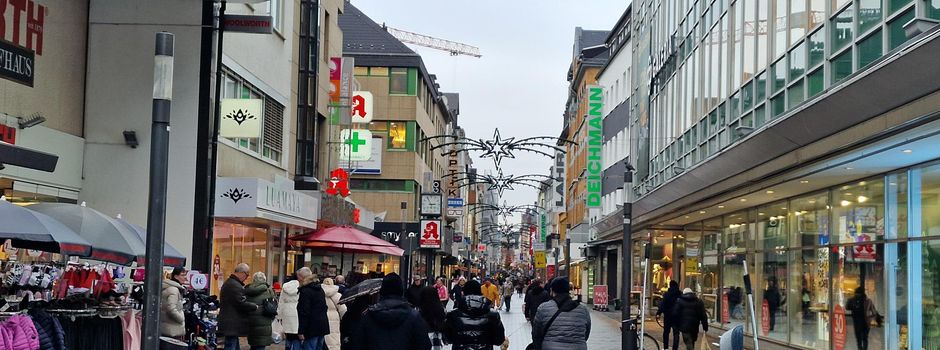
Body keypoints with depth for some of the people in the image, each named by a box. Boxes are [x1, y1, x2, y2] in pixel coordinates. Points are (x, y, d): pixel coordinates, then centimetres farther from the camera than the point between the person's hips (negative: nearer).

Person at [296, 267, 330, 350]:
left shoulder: (305, 291, -14)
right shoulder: (320, 289, 14)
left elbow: (304, 313, -18)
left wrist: (301, 331, -16)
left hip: (312, 328, -9)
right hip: (323, 326, 9)